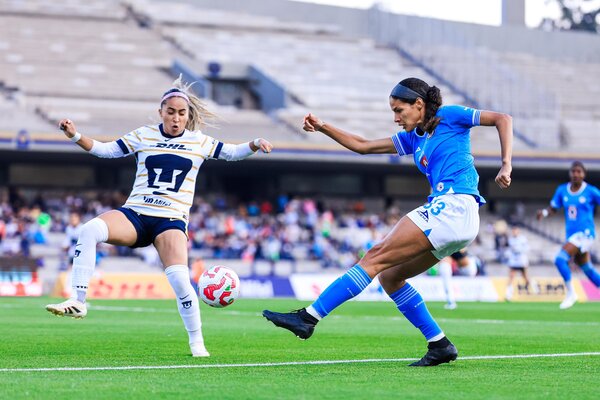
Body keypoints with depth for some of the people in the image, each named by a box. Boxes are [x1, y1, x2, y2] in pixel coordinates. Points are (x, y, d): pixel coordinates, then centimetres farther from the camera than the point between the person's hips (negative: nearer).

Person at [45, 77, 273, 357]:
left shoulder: (199, 142, 10)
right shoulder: (143, 136, 9)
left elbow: (232, 153, 17)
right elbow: (105, 150, 11)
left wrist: (256, 144, -2)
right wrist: (75, 135, -3)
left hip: (171, 220, -1)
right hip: (135, 215, 1)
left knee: (178, 277, -23)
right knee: (90, 230, -30)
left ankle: (197, 342, -3)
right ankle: (77, 302, -27)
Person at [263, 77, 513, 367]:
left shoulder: (449, 116, 3)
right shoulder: (413, 139, 24)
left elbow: (503, 119, 0)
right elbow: (362, 146, 26)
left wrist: (506, 166, -12)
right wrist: (322, 128, 17)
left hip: (452, 207, -9)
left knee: (376, 258, -12)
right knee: (389, 276, 10)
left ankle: (309, 317, -16)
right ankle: (440, 345, 7)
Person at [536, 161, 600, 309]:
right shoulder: (562, 191, 6)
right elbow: (553, 208, 10)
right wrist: (544, 212, -11)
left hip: (585, 234, -6)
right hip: (571, 234, 6)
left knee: (560, 259, -22)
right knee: (588, 270, 13)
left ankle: (571, 293, -9)